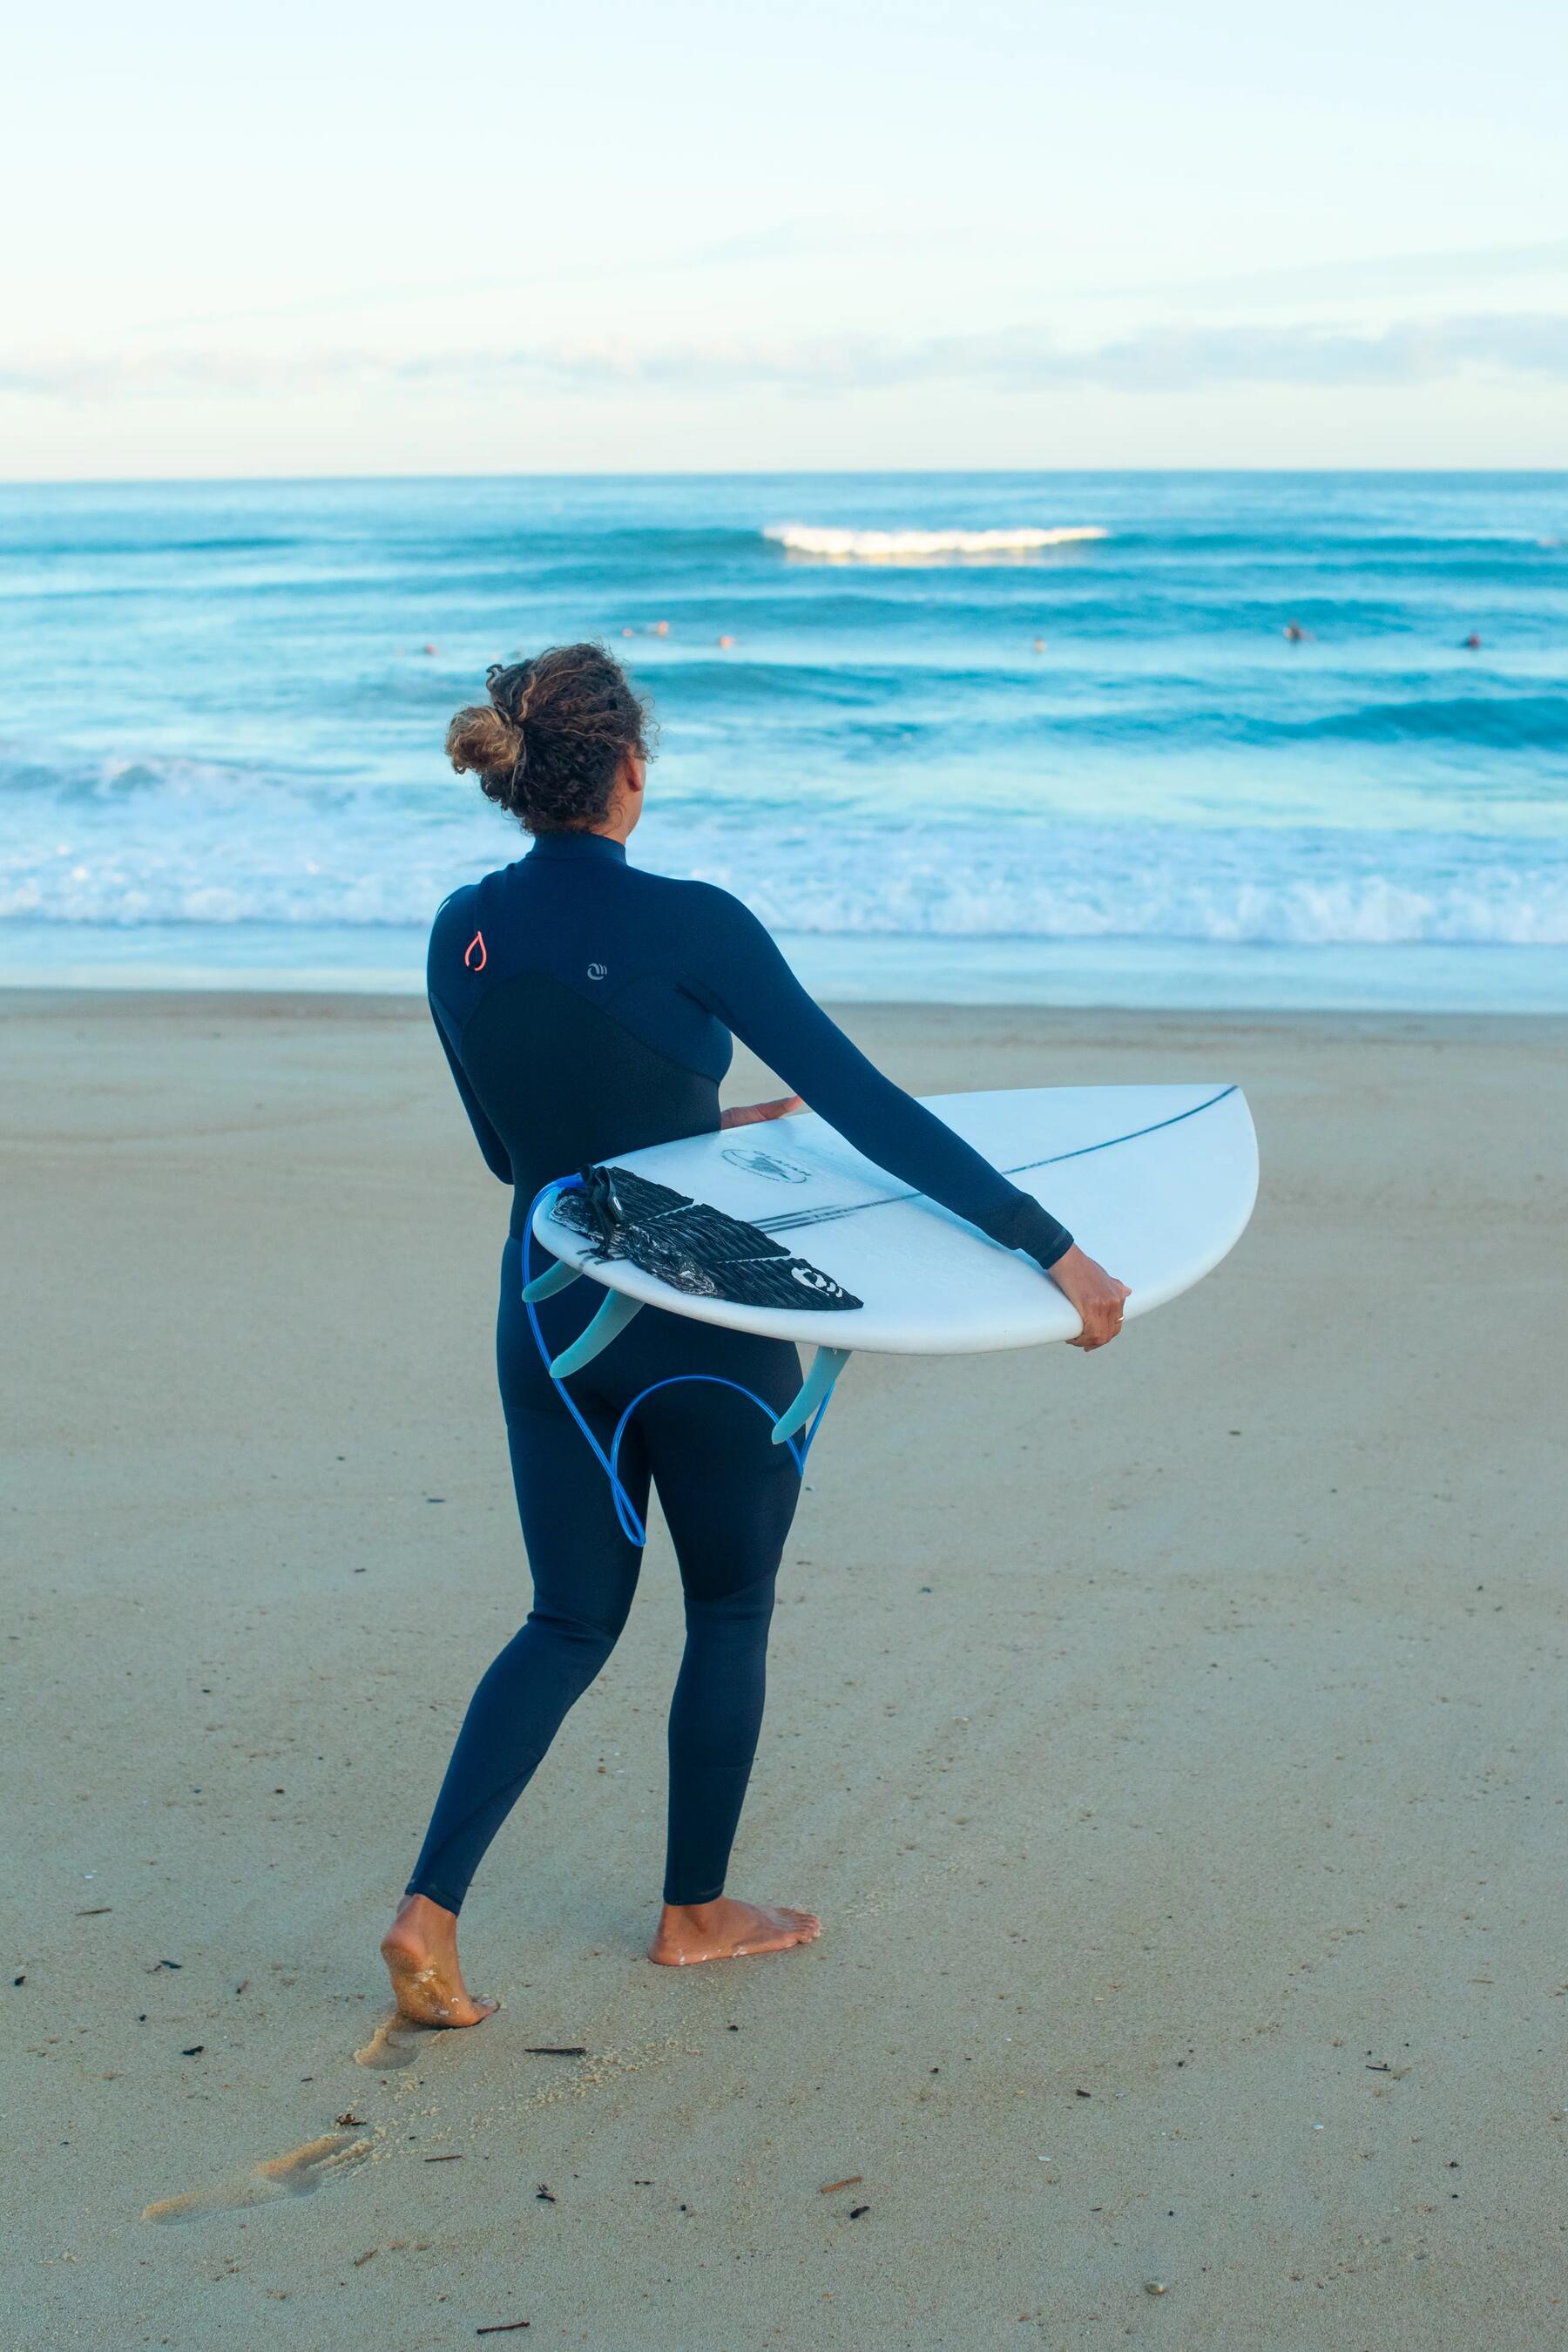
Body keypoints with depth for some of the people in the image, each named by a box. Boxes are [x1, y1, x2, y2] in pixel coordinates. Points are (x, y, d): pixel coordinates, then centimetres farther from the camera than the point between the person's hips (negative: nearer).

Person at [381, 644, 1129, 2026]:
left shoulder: (463, 934, 0)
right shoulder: (688, 926, -17)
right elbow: (869, 1110, -19)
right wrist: (1051, 1247, -16)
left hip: (546, 1315, 5)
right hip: (704, 1319, -5)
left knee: (573, 1622, 15)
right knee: (731, 1612, 16)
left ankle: (430, 1910, 1)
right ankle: (697, 1912, 28)